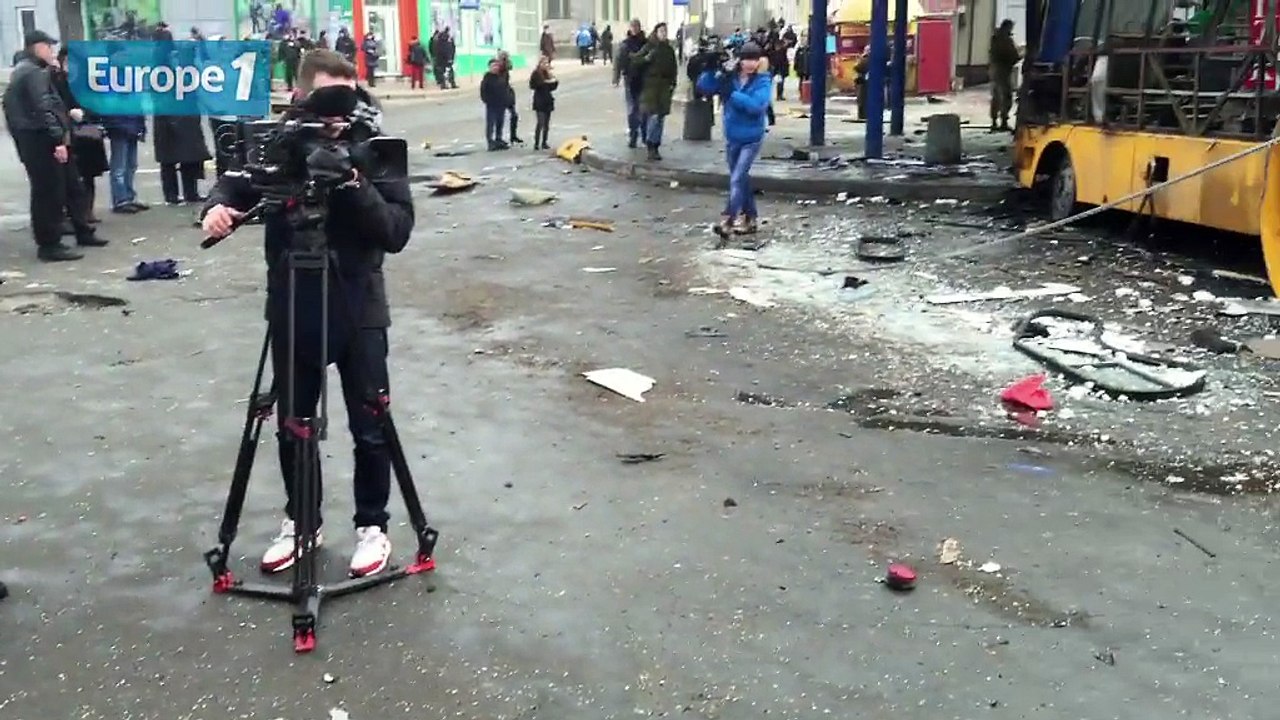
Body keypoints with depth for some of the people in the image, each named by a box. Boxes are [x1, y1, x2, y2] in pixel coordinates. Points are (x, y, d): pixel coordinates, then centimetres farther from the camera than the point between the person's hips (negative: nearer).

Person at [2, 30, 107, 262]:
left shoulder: (26, 70, 19)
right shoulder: (34, 73, -15)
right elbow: (43, 110, -23)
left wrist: (67, 113, 23)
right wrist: (58, 140, -26)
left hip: (39, 140, 11)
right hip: (40, 140, -11)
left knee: (72, 188, 17)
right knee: (49, 192, -6)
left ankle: (83, 233, 26)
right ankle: (49, 245, -2)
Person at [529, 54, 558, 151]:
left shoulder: (547, 73, 13)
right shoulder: (535, 73, -4)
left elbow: (552, 88, 15)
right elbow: (533, 85, -17)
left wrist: (555, 82, -4)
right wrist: (545, 82, -22)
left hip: (547, 101, 6)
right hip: (539, 102, -6)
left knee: (546, 124, 6)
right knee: (541, 123, -13)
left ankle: (544, 143, 14)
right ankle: (536, 143, -11)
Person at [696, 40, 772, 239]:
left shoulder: (763, 81, -12)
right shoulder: (729, 77, -3)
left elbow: (757, 105, -28)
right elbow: (703, 87, -8)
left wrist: (731, 94, -30)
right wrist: (711, 70, -25)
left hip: (751, 139, -5)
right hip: (731, 137, 5)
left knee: (737, 179, -13)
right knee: (741, 178, 16)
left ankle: (728, 221, -12)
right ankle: (750, 218, 30)